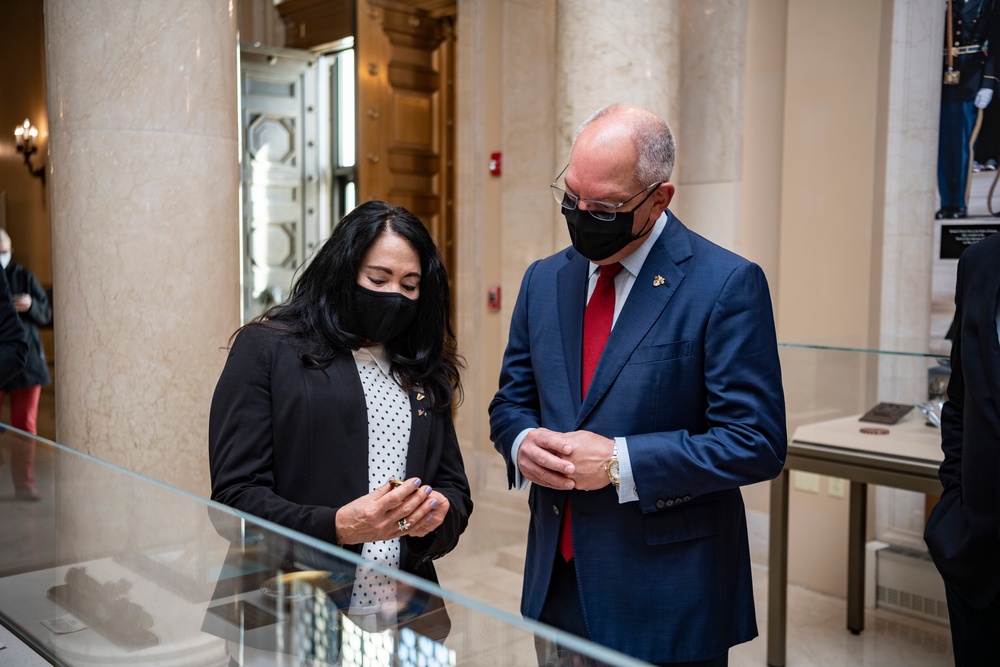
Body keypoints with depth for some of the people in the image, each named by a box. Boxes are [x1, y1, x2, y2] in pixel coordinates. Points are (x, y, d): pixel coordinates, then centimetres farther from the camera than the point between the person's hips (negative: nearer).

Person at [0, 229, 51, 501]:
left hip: (26, 361, 2)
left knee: (25, 426, 6)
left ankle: (24, 484, 15)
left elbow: (46, 314, 6)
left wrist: (31, 306, -15)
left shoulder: (24, 277, 3)